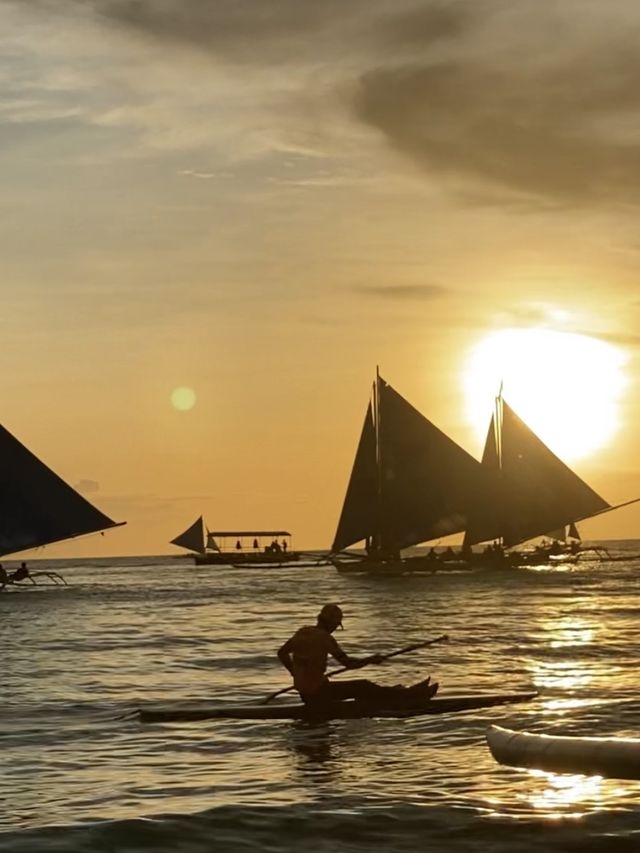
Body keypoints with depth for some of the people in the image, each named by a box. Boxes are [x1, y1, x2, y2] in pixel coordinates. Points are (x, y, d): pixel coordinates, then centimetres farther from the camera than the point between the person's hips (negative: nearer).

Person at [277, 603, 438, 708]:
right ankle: (409, 697, 12)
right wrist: (371, 660, -4)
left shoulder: (302, 632, 7)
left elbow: (282, 653, 14)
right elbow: (347, 663, -18)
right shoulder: (325, 638, -17)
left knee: (361, 691, 20)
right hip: (319, 693, -8)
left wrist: (295, 673, 24)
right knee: (363, 687, 4)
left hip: (304, 694, 8)